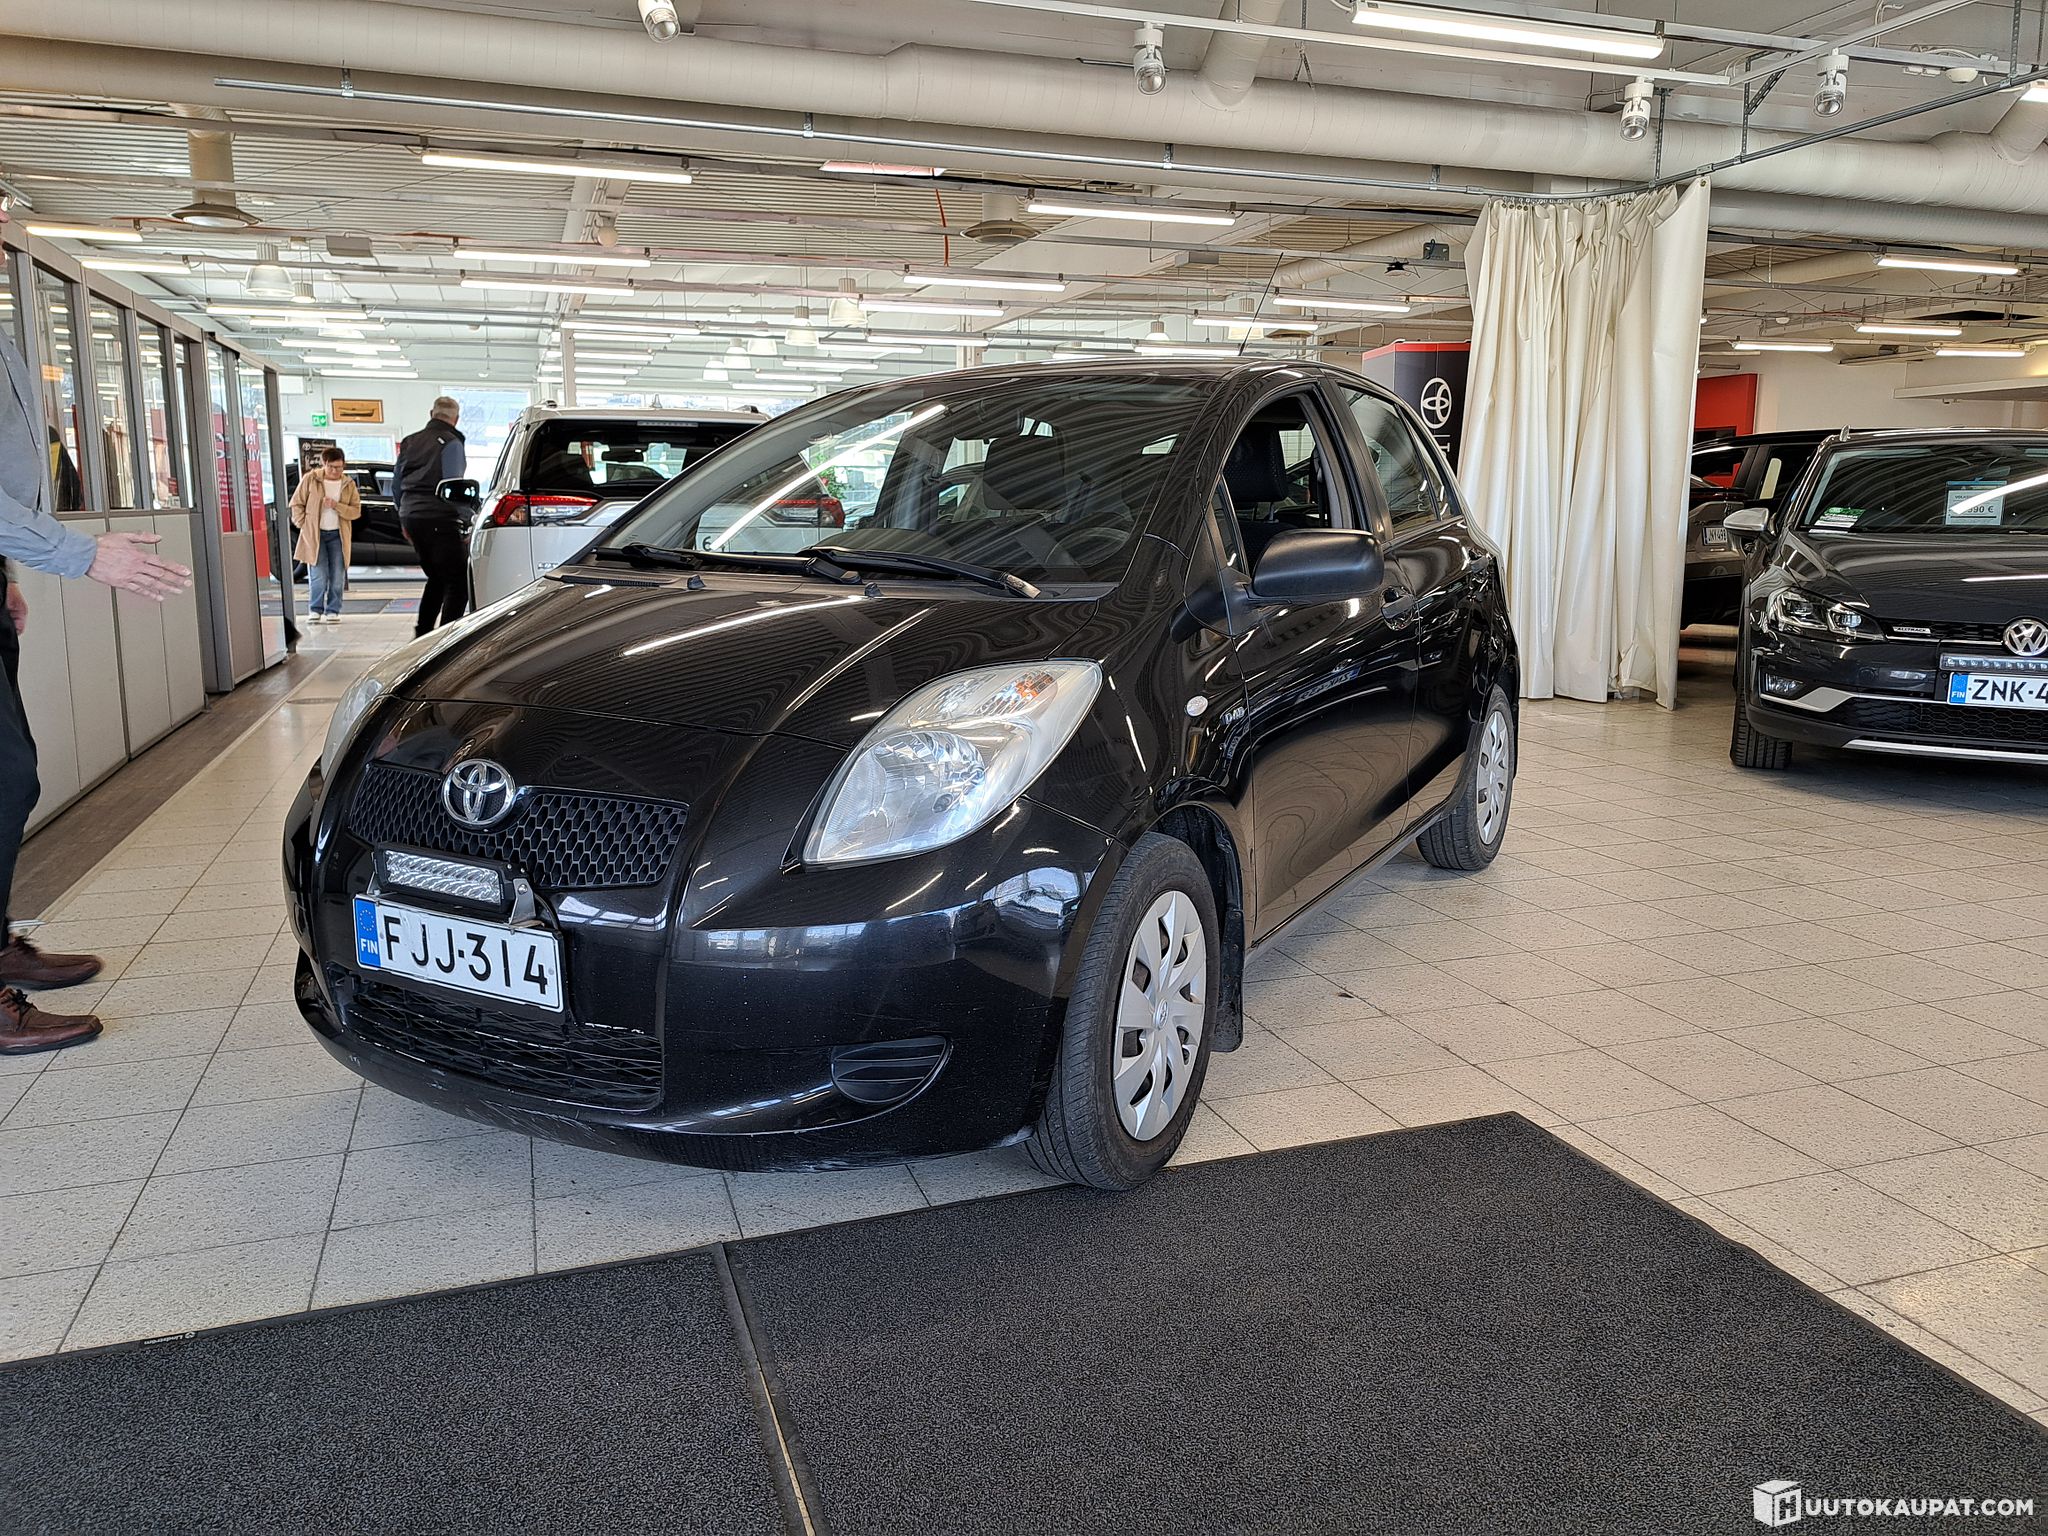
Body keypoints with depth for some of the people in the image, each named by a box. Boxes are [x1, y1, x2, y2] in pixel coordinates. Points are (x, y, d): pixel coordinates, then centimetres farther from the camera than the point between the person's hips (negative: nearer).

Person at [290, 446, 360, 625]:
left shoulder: (349, 485, 4)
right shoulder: (310, 479, -1)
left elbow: (356, 511, -1)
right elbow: (296, 503, 5)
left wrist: (336, 506, -16)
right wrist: (303, 524, -2)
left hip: (338, 535, 2)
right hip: (314, 535, -2)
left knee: (337, 577, 0)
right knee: (318, 576, -6)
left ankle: (333, 611, 9)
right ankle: (315, 610, 5)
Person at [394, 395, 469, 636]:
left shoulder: (409, 442, 17)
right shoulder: (451, 443, -6)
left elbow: (397, 481, 20)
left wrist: (404, 520, 25)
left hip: (411, 515, 8)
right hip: (439, 519, -8)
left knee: (437, 578, 22)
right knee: (458, 582, -6)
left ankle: (423, 632, 21)